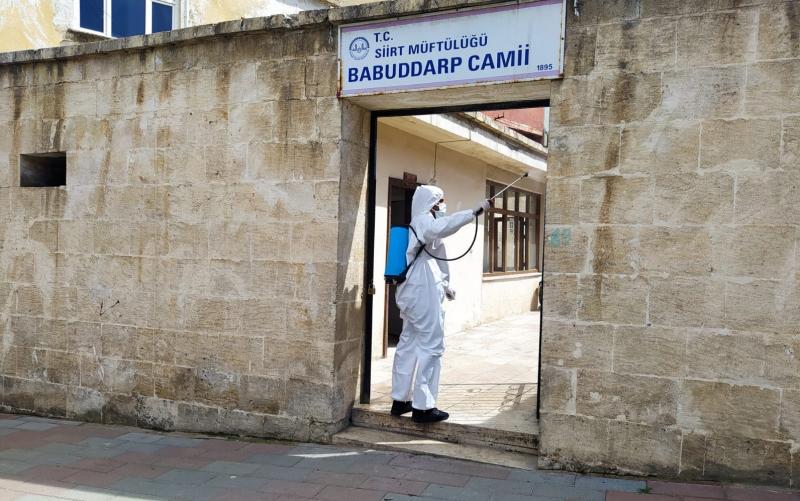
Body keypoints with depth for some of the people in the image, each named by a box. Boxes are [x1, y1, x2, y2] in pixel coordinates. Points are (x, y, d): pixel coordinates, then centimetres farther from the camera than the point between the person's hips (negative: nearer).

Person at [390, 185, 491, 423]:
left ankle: (400, 400, 19)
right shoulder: (423, 220, -7)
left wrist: (444, 286, 27)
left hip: (413, 293, 11)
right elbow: (444, 226, -32)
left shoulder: (421, 225, 25)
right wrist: (475, 212, -36)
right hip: (424, 293, -11)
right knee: (431, 346, -7)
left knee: (408, 343, 12)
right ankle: (423, 406, -5)